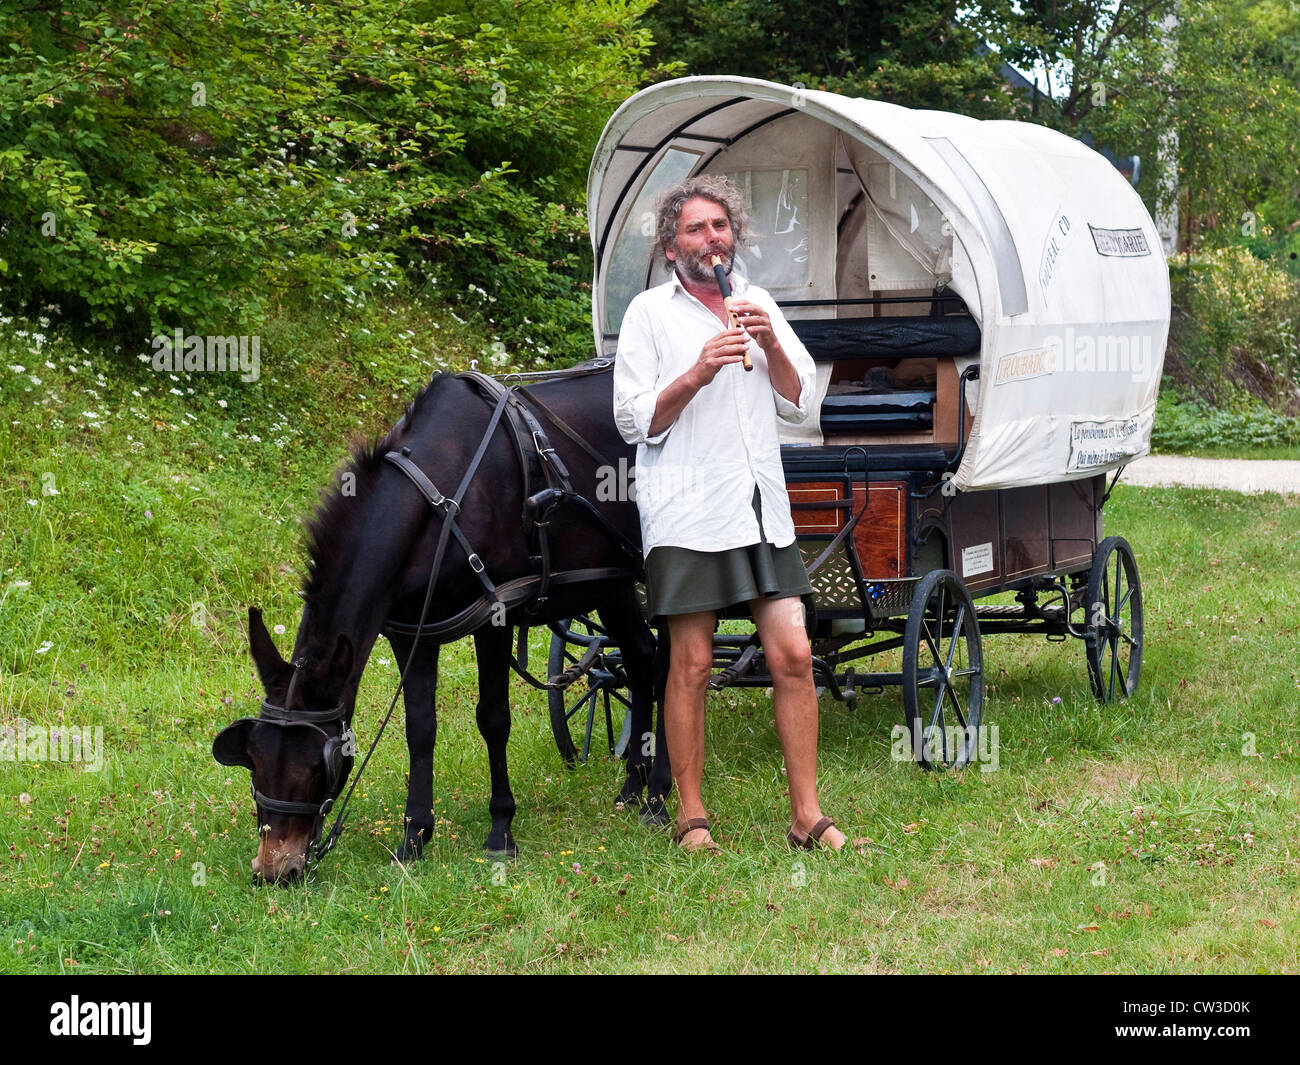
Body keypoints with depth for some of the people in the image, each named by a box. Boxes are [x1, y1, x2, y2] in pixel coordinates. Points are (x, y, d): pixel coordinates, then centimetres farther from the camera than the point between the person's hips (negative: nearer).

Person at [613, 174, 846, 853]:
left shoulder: (758, 306, 15)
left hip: (763, 507, 4)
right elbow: (635, 421, -3)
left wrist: (771, 346, -4)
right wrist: (699, 372, -15)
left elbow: (798, 406, 13)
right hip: (687, 513, -4)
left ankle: (807, 817, 4)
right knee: (691, 664, -1)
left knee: (793, 655, -2)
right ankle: (691, 819, 10)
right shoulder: (650, 313, 2)